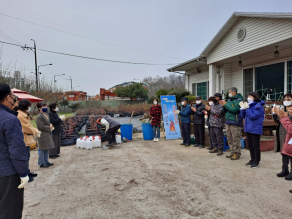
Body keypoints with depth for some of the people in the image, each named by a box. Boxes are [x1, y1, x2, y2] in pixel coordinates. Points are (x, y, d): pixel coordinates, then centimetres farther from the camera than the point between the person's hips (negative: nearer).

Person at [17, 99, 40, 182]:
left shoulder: (24, 115, 13)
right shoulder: (20, 116, -21)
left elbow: (29, 125, 17)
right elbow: (27, 128, -19)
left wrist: (36, 131, 4)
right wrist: (36, 133, -6)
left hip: (27, 140, 11)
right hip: (24, 140, -11)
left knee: (27, 156, 20)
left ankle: (27, 172, 33)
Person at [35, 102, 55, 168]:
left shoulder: (46, 115, 13)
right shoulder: (39, 117, -16)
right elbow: (42, 126, -20)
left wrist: (51, 126, 2)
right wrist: (49, 128, -10)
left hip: (47, 134, 9)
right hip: (42, 135, -9)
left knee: (47, 149, 14)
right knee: (43, 149, -2)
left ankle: (46, 161, 25)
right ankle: (41, 163, 9)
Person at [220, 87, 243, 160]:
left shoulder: (239, 100, -8)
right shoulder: (230, 100, 16)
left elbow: (234, 110, -21)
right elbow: (226, 111, 18)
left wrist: (225, 105, -15)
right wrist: (223, 105, 0)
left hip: (235, 122, -8)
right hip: (228, 122, 9)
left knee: (236, 139, -4)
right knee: (229, 139, 13)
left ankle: (237, 154, 4)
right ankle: (232, 152, 22)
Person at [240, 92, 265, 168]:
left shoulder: (258, 106, -13)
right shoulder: (248, 105, 9)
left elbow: (253, 116, -23)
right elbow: (243, 116, 10)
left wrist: (247, 108, -19)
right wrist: (242, 108, -4)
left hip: (255, 129, -8)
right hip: (248, 128, 8)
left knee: (255, 146, 1)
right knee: (250, 145, 15)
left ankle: (257, 162, 14)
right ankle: (252, 159, 28)